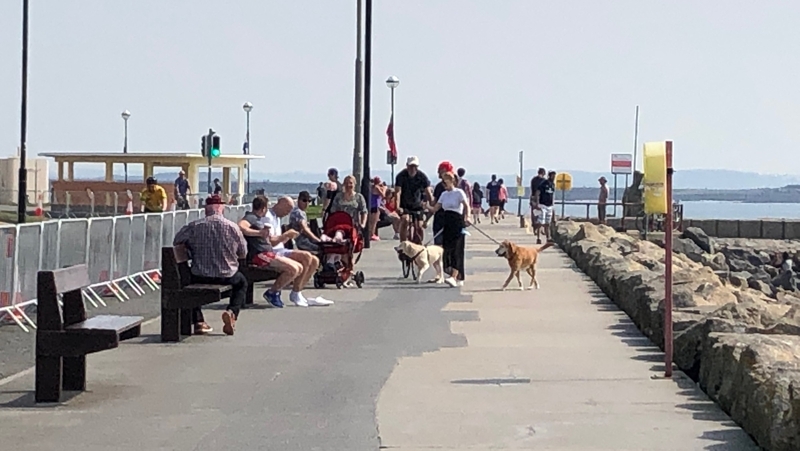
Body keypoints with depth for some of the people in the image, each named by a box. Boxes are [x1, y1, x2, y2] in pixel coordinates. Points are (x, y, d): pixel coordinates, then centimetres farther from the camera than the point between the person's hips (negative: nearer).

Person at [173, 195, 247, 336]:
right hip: (227, 277, 0)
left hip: (200, 276, 0)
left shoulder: (194, 226, -9)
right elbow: (243, 253, 2)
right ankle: (232, 311, 6)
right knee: (242, 282, 32)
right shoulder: (232, 227, -8)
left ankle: (198, 321, 21)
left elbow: (177, 242, 4)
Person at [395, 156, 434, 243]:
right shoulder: (401, 176, -17)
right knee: (405, 220, -27)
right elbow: (398, 192, -25)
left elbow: (428, 193, -17)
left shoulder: (422, 176, -13)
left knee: (419, 227, -2)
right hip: (404, 205, -2)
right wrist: (397, 207, -39)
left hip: (417, 205, 2)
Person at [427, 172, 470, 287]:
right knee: (447, 249, 3)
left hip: (457, 222, -7)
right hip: (446, 223, 7)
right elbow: (435, 208, 13)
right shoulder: (444, 194, 15)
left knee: (456, 250, -13)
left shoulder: (459, 192, -4)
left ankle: (453, 277, -23)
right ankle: (459, 278, 13)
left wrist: (467, 217, -33)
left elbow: (466, 205, -16)